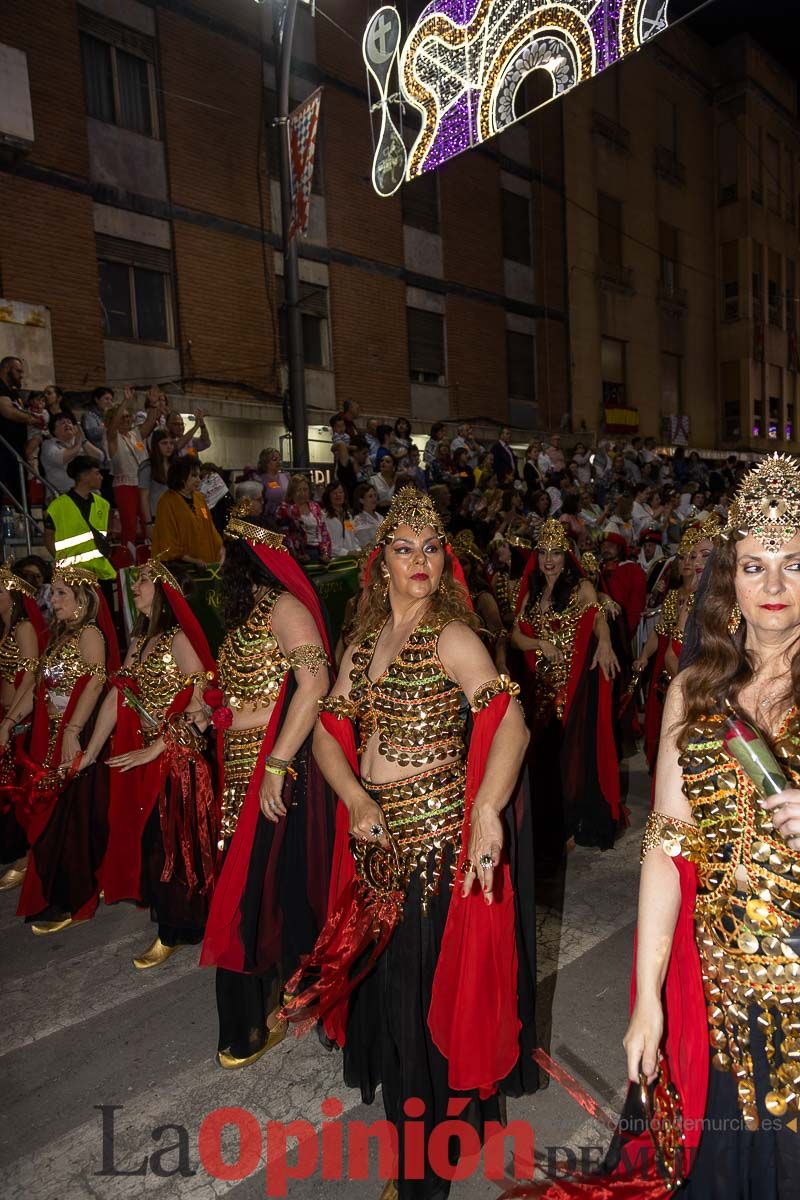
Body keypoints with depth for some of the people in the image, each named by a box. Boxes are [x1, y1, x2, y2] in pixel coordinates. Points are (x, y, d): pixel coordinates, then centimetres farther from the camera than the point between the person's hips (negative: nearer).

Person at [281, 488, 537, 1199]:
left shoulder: (452, 636, -12)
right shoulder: (364, 640, 7)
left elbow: (509, 721, -24)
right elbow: (330, 733, 5)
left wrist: (487, 810, -37)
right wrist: (357, 800, -12)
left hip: (440, 837, -5)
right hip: (379, 838, 6)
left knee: (430, 985, 8)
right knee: (384, 977, 19)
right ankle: (401, 1105, 47)